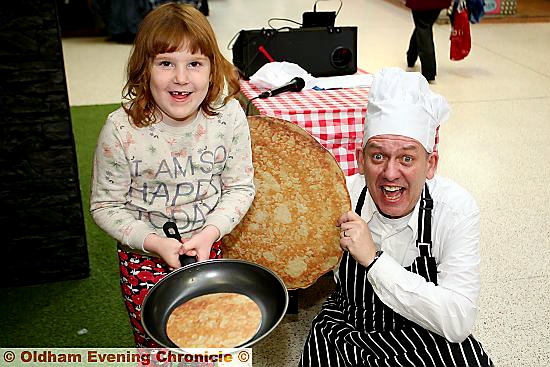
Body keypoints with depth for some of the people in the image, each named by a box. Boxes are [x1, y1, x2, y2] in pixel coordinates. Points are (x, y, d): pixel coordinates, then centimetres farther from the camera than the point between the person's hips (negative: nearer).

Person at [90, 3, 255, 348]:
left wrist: (210, 233, -19)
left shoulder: (229, 115, -16)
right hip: (145, 250, -2)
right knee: (156, 343, 8)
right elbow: (106, 206, -10)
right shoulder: (122, 130, -21)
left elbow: (241, 187, -5)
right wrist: (155, 243, -22)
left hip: (206, 244, 2)